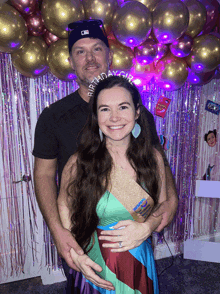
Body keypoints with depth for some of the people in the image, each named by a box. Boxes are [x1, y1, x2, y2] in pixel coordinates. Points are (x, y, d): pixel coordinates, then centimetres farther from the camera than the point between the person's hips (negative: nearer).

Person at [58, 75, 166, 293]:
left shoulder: (153, 158, -10)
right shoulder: (80, 162, -18)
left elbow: (163, 205, 2)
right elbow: (64, 205, -3)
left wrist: (146, 228, -17)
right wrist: (73, 252, -14)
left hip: (140, 265, 3)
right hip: (95, 267, -2)